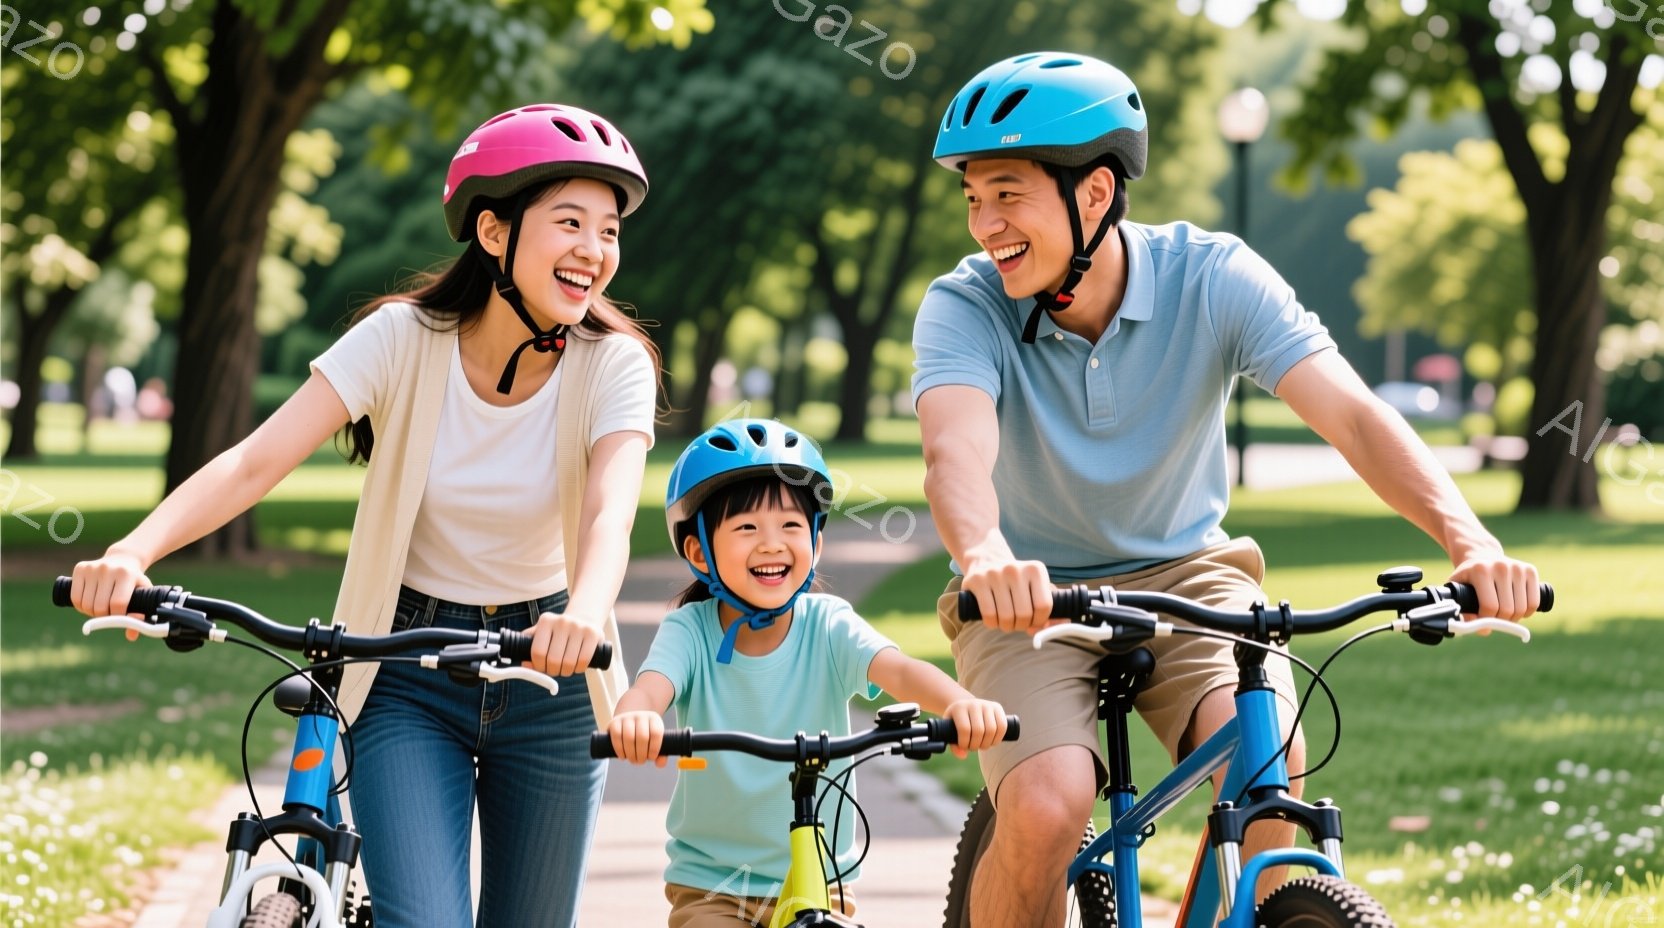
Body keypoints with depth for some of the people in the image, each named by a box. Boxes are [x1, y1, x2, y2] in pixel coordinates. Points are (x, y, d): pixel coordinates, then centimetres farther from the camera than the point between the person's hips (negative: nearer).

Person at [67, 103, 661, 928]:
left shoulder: (614, 365, -12)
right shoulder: (402, 340, -14)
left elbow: (609, 514, -29)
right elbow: (255, 462, -22)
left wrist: (584, 617, -52)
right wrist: (134, 551, -40)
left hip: (547, 683, 1)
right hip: (406, 683, -1)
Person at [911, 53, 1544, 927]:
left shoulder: (1212, 277, -15)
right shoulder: (963, 308, -17)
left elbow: (1352, 414, -25)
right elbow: (956, 449, -36)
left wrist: (1469, 540, -42)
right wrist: (987, 556, -60)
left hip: (1183, 573, 1)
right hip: (1029, 598, -1)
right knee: (1045, 807, -29)